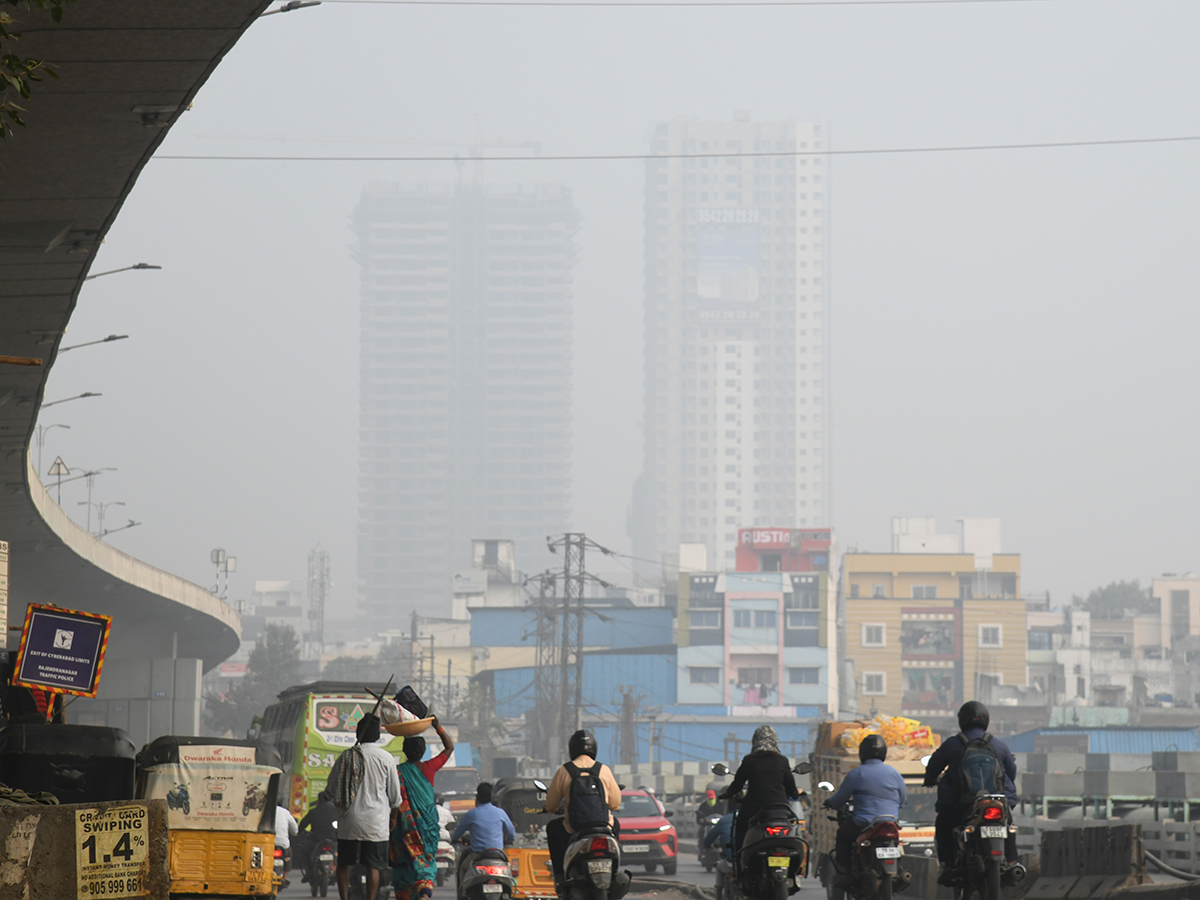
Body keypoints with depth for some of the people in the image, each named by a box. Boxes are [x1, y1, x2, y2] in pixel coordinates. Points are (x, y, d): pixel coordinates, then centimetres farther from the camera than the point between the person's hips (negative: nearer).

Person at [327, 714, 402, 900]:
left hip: (348, 821, 2)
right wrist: (392, 805, 24)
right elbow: (395, 796, 2)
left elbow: (331, 789, 7)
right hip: (375, 822, -2)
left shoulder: (346, 755, 0)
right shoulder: (386, 758, -4)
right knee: (373, 867, 3)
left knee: (343, 864, 11)